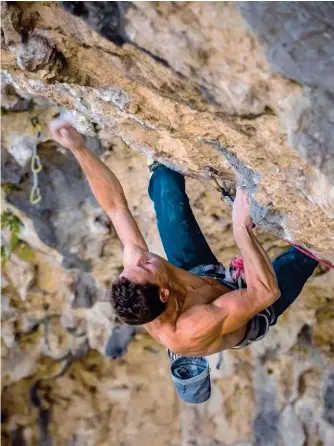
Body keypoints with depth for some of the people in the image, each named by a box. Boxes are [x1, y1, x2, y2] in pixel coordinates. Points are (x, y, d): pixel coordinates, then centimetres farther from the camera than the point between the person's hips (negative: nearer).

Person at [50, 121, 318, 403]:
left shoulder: (134, 263, -36)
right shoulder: (195, 329, -48)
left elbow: (116, 206, -26)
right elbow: (266, 292, -49)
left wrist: (78, 148, -31)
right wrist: (242, 229, -56)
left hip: (201, 277, 5)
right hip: (252, 315, -4)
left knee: (165, 180, 6)